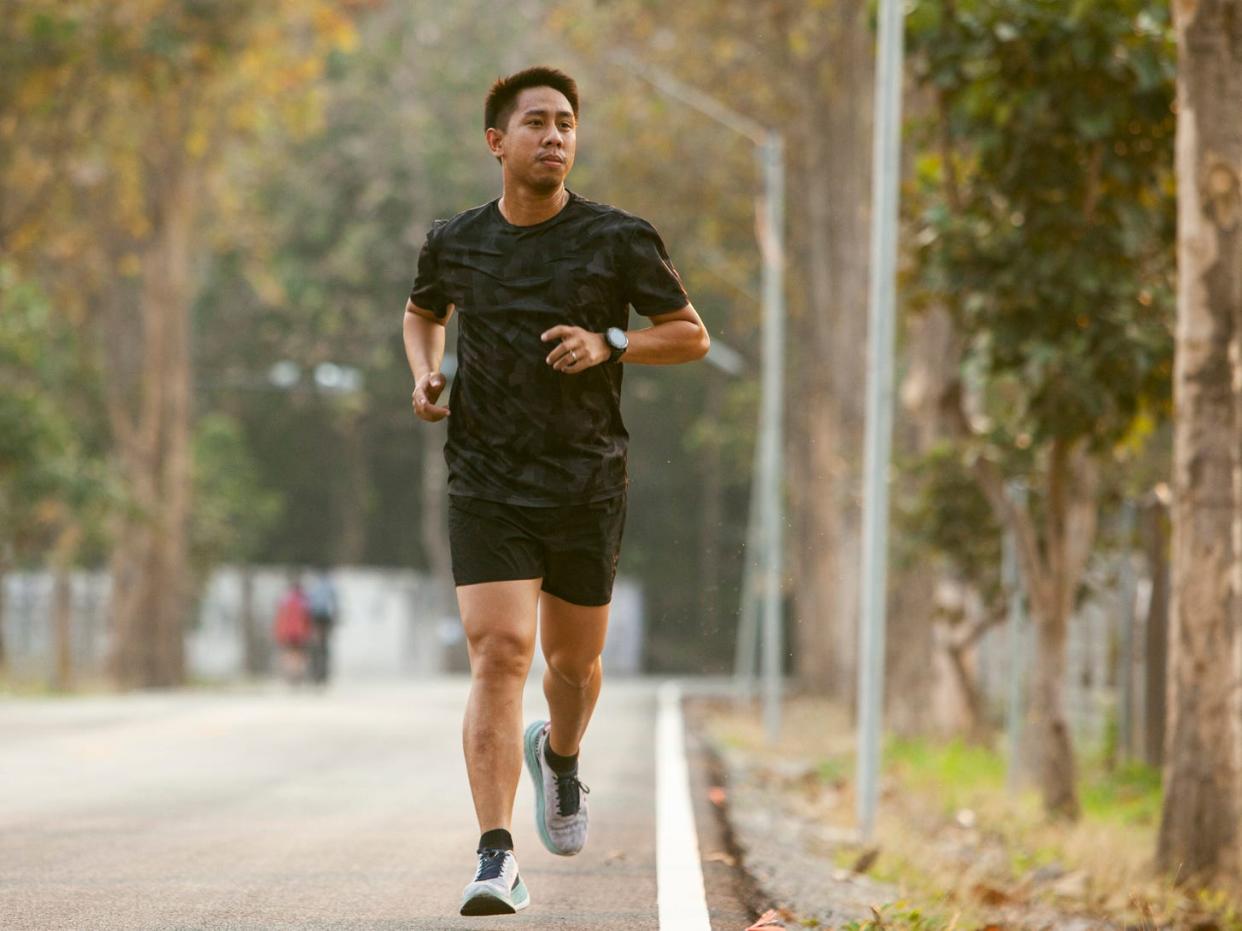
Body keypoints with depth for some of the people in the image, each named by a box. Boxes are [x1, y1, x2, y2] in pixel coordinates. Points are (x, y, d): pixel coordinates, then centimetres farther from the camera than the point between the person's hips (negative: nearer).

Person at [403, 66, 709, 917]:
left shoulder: (620, 240, -3)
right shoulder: (455, 243, 3)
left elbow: (692, 335, 4)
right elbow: (424, 313, 25)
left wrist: (609, 345, -14)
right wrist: (425, 373, 4)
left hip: (587, 486, 1)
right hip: (487, 487, 0)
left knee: (574, 662, 14)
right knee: (498, 656, -15)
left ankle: (560, 756, 50)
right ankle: (497, 860, -19)